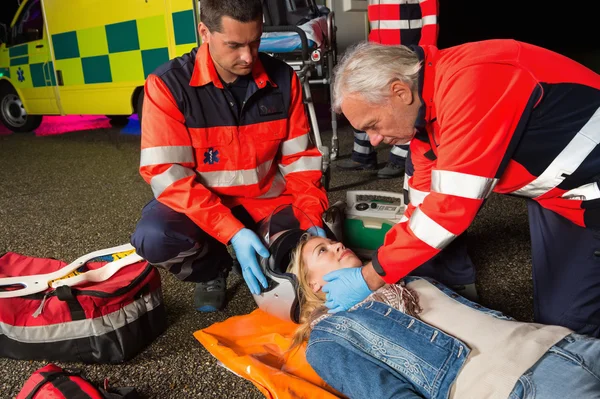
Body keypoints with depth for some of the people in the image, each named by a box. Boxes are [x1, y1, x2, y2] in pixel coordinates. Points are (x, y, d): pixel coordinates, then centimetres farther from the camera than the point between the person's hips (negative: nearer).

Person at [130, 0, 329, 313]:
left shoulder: (282, 79, -7)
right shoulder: (168, 84, -17)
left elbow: (299, 157, -2)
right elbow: (168, 174, -22)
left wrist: (312, 218, -16)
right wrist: (232, 233, -31)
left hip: (267, 200, 2)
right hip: (198, 204, -1)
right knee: (152, 239, -31)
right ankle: (211, 269, 4)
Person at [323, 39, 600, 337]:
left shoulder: (470, 83, -33)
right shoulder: (422, 102, -4)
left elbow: (452, 205, -34)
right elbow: (426, 200, 0)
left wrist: (373, 276, -26)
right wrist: (381, 267, -5)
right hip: (551, 187, 8)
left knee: (567, 319, -2)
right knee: (550, 307, 13)